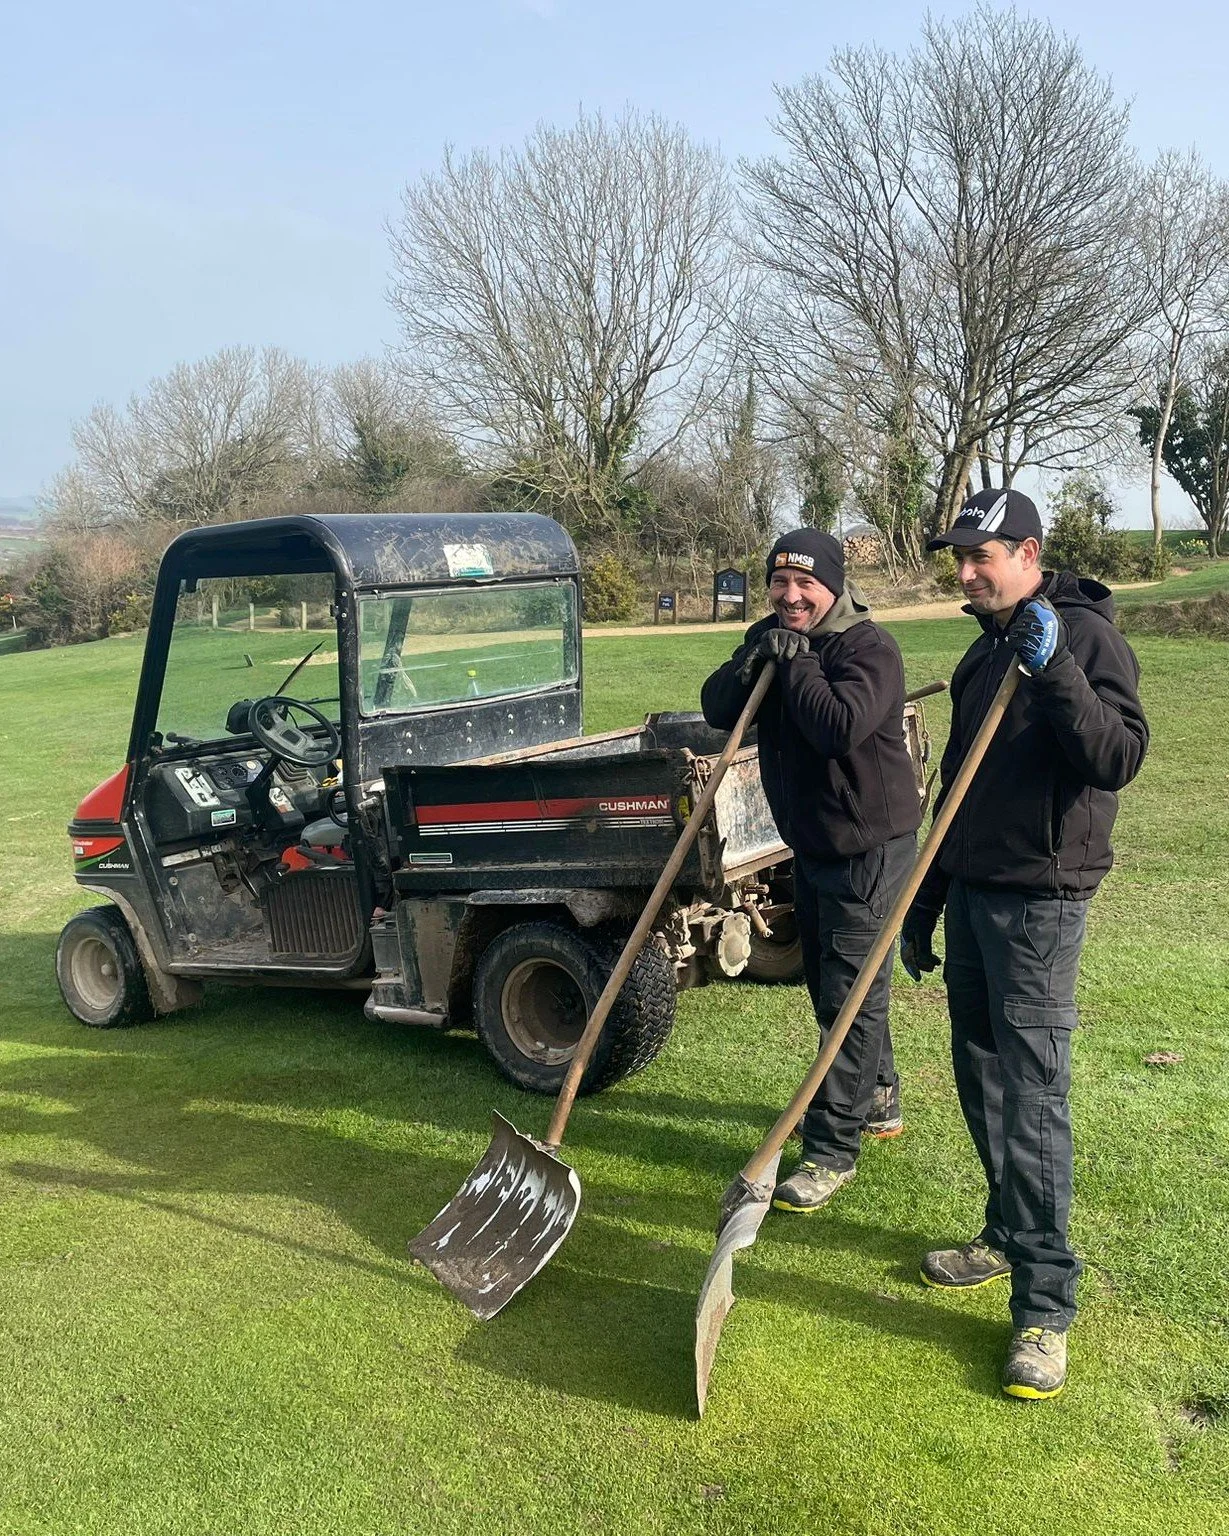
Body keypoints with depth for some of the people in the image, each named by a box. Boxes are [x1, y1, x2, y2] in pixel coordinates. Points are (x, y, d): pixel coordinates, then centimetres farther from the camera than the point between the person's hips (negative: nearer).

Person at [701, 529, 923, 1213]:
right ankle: (877, 1098, 41)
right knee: (829, 983, 20)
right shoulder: (771, 637, 6)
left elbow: (841, 726, -33)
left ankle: (833, 1150, 4)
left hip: (870, 843, -8)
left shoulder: (870, 646, -17)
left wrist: (796, 663, -22)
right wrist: (756, 660, -18)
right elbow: (717, 709, -1)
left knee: (850, 992, -4)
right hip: (810, 841, 9)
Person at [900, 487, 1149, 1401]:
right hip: (971, 891, 8)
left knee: (1032, 1097, -7)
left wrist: (1054, 670, -31)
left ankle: (1046, 1307, 1)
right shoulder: (985, 651, 15)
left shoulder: (1085, 635, -9)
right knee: (981, 1081, 14)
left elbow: (1119, 758, -21)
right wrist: (924, 906, 20)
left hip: (1039, 901, -8)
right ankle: (1009, 1238, 30)